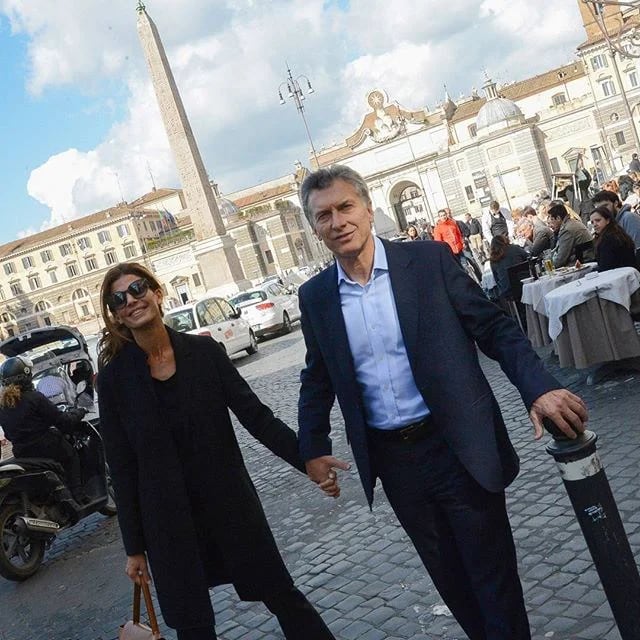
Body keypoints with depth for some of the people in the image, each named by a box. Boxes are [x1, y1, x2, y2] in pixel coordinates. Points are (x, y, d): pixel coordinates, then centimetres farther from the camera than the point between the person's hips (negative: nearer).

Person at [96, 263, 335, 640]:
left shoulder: (204, 351, -5)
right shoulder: (115, 377, -5)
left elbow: (255, 415, -5)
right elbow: (123, 467, -2)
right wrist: (135, 546, 0)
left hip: (231, 503, 0)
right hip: (169, 522, 0)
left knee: (283, 596, 10)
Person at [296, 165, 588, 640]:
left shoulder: (431, 260, -7)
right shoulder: (315, 297, 2)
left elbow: (495, 328, -7)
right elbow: (317, 380, 14)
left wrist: (541, 387, -20)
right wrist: (314, 448, 12)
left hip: (459, 446, -3)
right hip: (392, 459, 3)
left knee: (493, 575, 8)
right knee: (450, 578, 17)